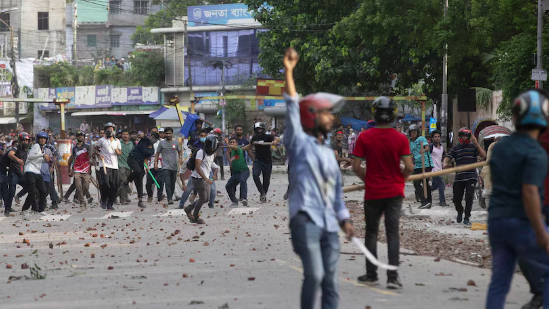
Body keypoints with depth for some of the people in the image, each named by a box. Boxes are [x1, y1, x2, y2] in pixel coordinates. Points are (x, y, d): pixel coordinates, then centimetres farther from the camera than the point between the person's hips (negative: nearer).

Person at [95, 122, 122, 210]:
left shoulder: (117, 141, 15)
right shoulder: (102, 140, 5)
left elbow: (120, 153, 14)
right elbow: (95, 149, 11)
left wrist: (117, 151, -9)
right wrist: (99, 154, -8)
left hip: (114, 166, 4)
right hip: (104, 165, -4)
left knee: (114, 186, -1)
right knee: (105, 183, -17)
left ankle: (110, 204, 8)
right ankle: (104, 201, 3)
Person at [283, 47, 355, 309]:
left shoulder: (328, 153, 21)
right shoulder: (299, 142, 2)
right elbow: (292, 108, -9)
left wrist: (344, 219, 16)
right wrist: (288, 72, -17)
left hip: (329, 225, 6)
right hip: (305, 219, -6)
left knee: (330, 280, 2)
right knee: (314, 274, -18)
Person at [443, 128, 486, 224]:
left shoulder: (473, 147, 4)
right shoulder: (455, 148, 9)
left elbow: (483, 155, -8)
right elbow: (447, 157, 1)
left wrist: (476, 143, -13)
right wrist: (445, 164, -22)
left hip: (471, 177, -2)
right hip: (459, 178, 2)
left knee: (469, 197, -12)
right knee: (456, 199, 6)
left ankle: (467, 218, 2)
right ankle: (460, 212, 37)